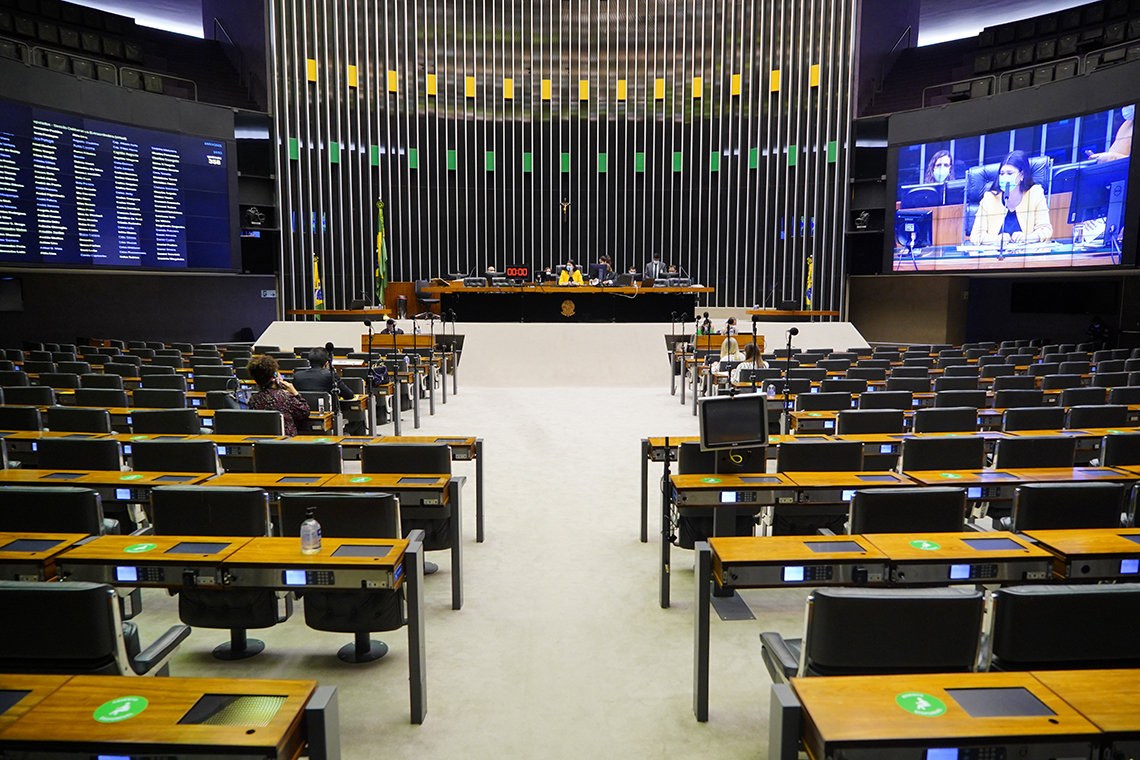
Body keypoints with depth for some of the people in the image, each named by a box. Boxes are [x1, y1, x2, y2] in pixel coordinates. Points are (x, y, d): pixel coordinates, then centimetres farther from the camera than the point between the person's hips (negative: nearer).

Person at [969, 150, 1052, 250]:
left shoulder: (1035, 193, 5)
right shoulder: (989, 198, 4)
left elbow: (1046, 230, 2)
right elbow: (976, 235, -2)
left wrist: (1026, 238, -19)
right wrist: (996, 240, -22)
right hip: (994, 255, 0)